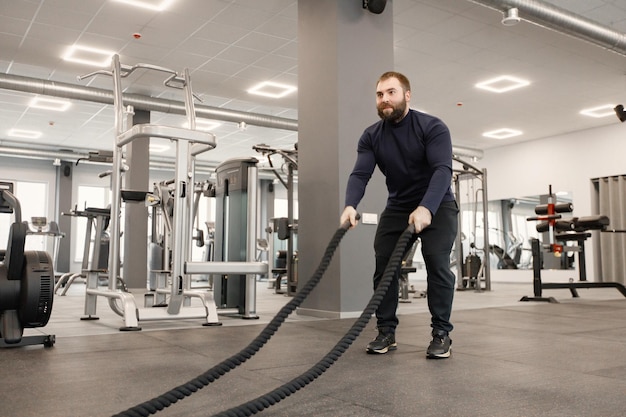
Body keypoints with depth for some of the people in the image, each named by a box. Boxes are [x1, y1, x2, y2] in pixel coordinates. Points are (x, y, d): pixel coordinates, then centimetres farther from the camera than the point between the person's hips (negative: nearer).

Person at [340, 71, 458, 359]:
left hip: (437, 205, -4)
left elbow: (442, 170, -31)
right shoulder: (371, 137, -6)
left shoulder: (432, 128, -19)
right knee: (383, 265, -7)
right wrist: (350, 205, -39)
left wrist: (426, 208, -48)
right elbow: (360, 174, -18)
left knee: (437, 264, -18)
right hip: (397, 208, 4)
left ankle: (441, 334, -6)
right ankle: (386, 332, 4)